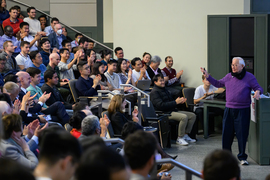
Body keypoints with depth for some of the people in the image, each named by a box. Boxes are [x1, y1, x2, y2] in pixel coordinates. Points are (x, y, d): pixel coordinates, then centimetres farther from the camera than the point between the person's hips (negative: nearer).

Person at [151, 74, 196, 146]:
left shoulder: (164, 89, 21)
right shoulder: (154, 92, -10)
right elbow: (161, 105, -21)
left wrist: (180, 101, 2)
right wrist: (175, 102, -21)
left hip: (172, 111, 10)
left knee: (192, 115, 3)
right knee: (184, 117, -30)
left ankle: (185, 135, 4)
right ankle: (179, 138, -20)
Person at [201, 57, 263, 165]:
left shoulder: (249, 77, -2)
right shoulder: (229, 77, 9)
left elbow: (258, 88, 0)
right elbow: (218, 84, 21)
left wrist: (257, 92, -23)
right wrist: (208, 77, 14)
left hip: (243, 110, -4)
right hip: (229, 109, 4)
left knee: (242, 134, -2)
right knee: (226, 133, 6)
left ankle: (242, 157, 10)